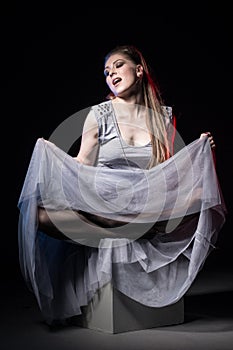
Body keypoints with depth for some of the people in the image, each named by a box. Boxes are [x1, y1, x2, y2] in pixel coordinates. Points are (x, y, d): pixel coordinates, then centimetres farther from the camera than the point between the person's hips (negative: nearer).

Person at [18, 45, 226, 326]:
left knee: (202, 197, -28)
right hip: (102, 205, -1)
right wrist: (49, 154, -11)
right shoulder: (99, 114, 5)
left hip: (150, 205, 2)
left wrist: (199, 151, -2)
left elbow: (176, 166, 15)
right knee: (44, 217, -31)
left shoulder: (163, 116, 10)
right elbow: (82, 165, 4)